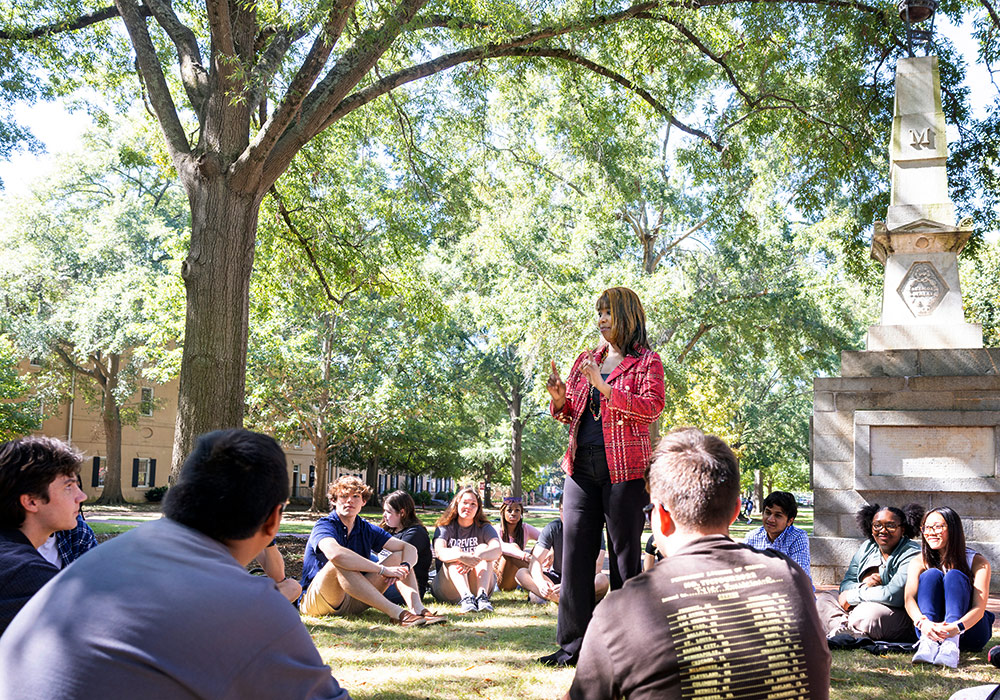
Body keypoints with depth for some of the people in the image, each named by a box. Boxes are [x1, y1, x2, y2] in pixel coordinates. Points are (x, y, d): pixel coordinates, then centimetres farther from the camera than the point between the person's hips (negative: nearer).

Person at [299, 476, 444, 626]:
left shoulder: (366, 529, 7)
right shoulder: (324, 525, -12)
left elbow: (409, 548, 0)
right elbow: (335, 554, -36)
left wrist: (404, 567, -24)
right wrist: (383, 570, -34)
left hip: (353, 602, 6)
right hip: (314, 601, -6)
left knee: (399, 556, -1)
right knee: (340, 563, -35)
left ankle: (417, 608, -27)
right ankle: (396, 613, -40)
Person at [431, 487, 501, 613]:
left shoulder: (484, 528, 6)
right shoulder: (444, 528, 2)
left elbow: (497, 551, -17)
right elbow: (439, 552, -21)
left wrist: (475, 557, -38)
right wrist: (462, 556, -42)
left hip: (476, 585, 1)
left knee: (483, 548, -17)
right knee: (455, 550, -23)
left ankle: (482, 596, -39)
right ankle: (466, 598, -47)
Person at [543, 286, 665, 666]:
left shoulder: (646, 361, 3)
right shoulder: (586, 360, 18)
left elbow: (652, 407, -13)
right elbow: (569, 414, 22)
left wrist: (604, 387, -20)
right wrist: (560, 399, -1)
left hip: (624, 468, -5)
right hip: (582, 467, 5)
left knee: (624, 554, 0)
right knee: (576, 552, 3)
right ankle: (573, 645, 9)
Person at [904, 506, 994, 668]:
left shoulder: (978, 562, -5)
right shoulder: (919, 562, 1)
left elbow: (979, 608, -19)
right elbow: (909, 599, -15)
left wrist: (956, 627, -40)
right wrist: (922, 622, -38)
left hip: (969, 631, -1)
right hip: (929, 629, 1)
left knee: (954, 575, -23)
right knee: (931, 574, -20)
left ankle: (951, 644, -44)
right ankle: (928, 643, -40)